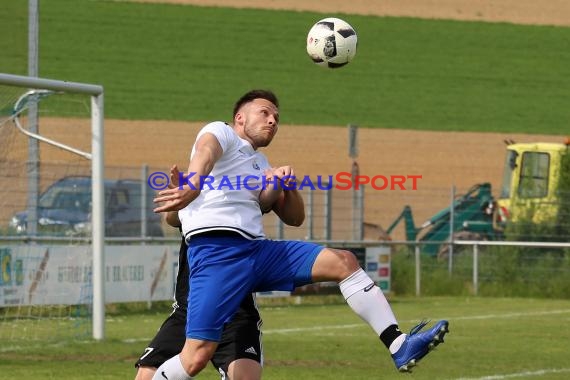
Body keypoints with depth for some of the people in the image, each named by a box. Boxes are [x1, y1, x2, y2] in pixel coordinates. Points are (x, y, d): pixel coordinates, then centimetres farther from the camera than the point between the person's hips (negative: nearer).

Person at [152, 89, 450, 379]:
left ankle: (399, 346, -7)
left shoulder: (261, 165, 31)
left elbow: (294, 218, 28)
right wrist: (192, 188, -40)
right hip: (215, 249, -8)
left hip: (257, 249, 8)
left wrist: (287, 187, 6)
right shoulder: (221, 132, 9)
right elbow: (205, 153, -16)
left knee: (344, 261, -4)